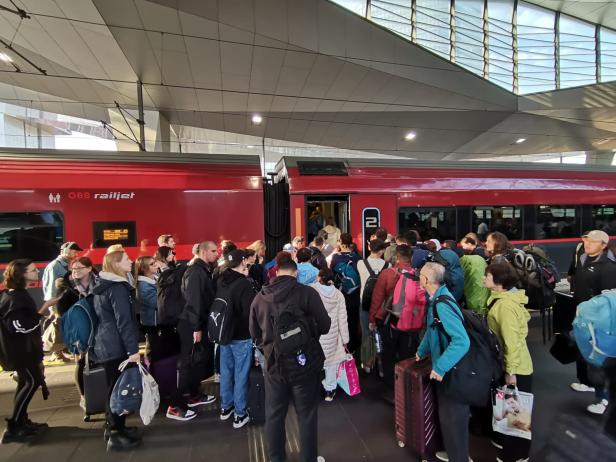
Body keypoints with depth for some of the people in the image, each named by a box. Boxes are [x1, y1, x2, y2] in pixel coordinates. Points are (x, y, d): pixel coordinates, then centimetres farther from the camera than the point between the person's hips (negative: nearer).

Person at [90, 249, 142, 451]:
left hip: (105, 344, 10)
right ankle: (116, 435, 9)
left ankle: (113, 427, 31)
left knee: (113, 388, 19)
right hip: (116, 346, -10)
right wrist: (133, 349, -20)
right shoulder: (117, 288, -16)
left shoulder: (103, 286, 14)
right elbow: (124, 321, -21)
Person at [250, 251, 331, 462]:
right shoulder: (307, 293, -15)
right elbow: (325, 326, -10)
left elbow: (255, 333, 6)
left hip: (274, 362, 3)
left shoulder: (260, 297, -4)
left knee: (274, 413, 19)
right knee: (307, 414, 15)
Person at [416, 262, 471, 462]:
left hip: (452, 371, -10)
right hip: (445, 367, 10)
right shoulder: (436, 298, 1)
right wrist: (421, 351, 20)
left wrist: (440, 367, -31)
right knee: (446, 413, 24)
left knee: (453, 416, 7)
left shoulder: (442, 304, -30)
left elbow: (462, 341, -37)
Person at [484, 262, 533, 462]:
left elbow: (512, 341, -28)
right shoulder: (506, 298, 3)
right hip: (510, 364, 9)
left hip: (515, 368, -9)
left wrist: (510, 371, -22)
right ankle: (505, 441, 42)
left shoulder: (505, 305, -28)